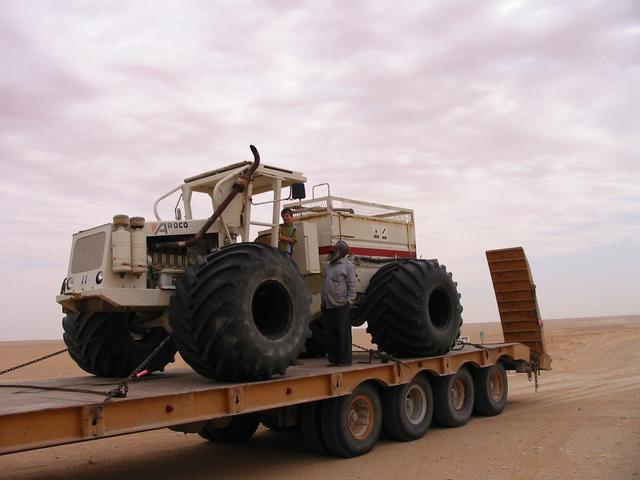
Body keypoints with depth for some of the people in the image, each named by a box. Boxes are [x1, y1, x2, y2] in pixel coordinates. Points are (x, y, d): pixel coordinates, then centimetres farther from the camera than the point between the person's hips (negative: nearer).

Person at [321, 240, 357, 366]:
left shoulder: (348, 265, 0)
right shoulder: (329, 265, 21)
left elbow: (352, 284, -6)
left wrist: (349, 299, -14)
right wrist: (322, 299, 17)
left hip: (341, 305, -7)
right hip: (327, 305, 7)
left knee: (343, 333, -4)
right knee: (330, 334, 8)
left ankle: (345, 360, 1)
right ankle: (333, 359, 15)